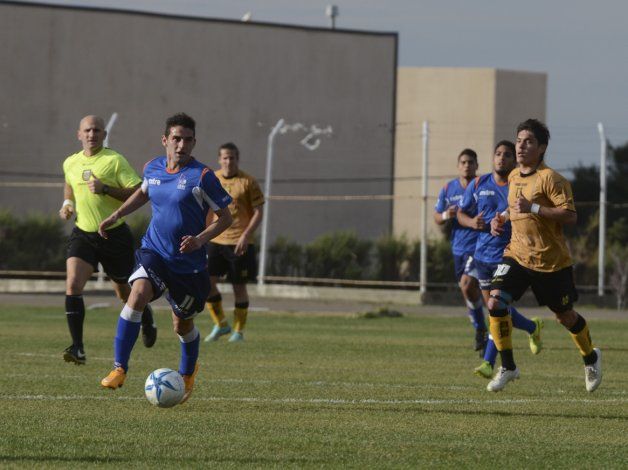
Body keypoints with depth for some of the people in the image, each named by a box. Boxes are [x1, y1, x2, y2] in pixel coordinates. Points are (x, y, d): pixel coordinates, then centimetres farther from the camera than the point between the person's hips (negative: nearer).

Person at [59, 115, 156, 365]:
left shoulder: (115, 161, -11)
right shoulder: (70, 163, 5)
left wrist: (105, 189, -25)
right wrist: (67, 203, 10)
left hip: (114, 234, -3)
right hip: (83, 234, 3)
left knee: (125, 293, 12)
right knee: (72, 285, -19)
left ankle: (146, 317, 48)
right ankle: (77, 348, -20)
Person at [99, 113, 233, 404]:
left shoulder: (202, 176, -13)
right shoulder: (153, 169, 2)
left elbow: (225, 217, -8)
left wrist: (200, 239, -23)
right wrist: (116, 216, 17)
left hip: (189, 262, -2)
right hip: (154, 252, 2)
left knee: (183, 325, 12)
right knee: (138, 293, -28)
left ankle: (188, 373, 45)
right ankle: (119, 369, -25)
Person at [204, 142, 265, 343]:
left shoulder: (248, 182, -5)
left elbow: (258, 212, -4)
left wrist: (246, 236, -15)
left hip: (239, 243, -3)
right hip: (215, 241, 3)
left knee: (239, 286, 1)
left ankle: (238, 330, 15)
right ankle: (220, 324, 8)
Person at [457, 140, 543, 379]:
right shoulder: (478, 185, 6)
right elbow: (461, 213, 13)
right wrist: (472, 222, -10)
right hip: (482, 255, 5)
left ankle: (488, 362, -8)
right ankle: (533, 328, 40)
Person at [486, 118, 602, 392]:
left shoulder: (550, 179, -15)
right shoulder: (514, 177, 8)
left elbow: (570, 215, -22)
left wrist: (533, 208, -28)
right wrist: (503, 218, 9)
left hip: (551, 260, -5)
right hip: (517, 254, 5)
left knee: (565, 317, 10)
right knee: (495, 302, -16)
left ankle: (591, 359, 39)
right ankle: (507, 367, -5)